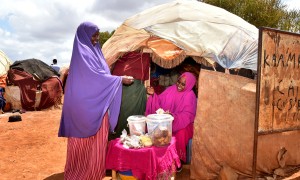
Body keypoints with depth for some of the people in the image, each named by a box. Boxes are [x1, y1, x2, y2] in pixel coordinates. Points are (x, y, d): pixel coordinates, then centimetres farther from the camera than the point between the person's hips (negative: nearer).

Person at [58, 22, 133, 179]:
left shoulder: (92, 51, 16)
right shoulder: (82, 52, -13)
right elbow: (95, 76, -18)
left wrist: (117, 79, 8)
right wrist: (120, 80, -13)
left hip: (96, 106, 9)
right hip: (86, 106, -9)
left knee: (96, 142, 14)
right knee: (87, 143, 2)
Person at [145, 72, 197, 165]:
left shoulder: (190, 96, -10)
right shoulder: (171, 89, 4)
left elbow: (187, 116, -20)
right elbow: (159, 102, 6)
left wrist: (173, 116, -36)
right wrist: (153, 94, -12)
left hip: (182, 123, -4)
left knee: (180, 134, -35)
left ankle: (178, 159, -11)